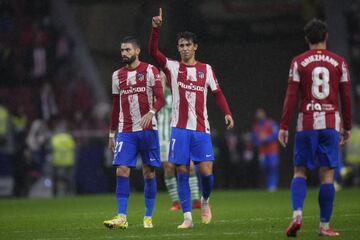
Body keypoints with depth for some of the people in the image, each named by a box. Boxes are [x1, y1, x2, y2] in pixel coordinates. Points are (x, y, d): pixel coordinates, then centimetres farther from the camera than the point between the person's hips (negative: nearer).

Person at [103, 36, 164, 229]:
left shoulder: (150, 71, -1)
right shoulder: (117, 75, 12)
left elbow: (160, 98, -8)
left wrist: (151, 112, -27)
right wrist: (112, 133, 16)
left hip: (147, 130, -3)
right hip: (126, 132, 3)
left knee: (149, 173, 2)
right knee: (122, 171, -11)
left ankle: (148, 217, 10)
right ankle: (122, 217, -13)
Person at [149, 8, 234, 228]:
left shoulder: (206, 69, 8)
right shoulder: (172, 67, 4)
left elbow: (217, 92, 8)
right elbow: (153, 51, -8)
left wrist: (227, 113, -8)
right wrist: (156, 28, -22)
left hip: (201, 129, 0)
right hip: (180, 128, 0)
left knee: (206, 171, -8)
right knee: (182, 173, -2)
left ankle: (205, 201, 22)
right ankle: (188, 217, 2)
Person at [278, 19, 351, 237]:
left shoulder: (299, 62, 1)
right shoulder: (339, 63, 5)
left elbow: (291, 97, -3)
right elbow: (346, 98, 6)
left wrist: (284, 127, 0)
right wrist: (347, 127, 15)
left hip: (306, 123, 0)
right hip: (331, 123, 1)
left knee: (300, 171, 7)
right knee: (327, 174, 2)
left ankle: (297, 214, -15)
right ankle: (325, 226, 0)